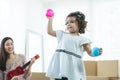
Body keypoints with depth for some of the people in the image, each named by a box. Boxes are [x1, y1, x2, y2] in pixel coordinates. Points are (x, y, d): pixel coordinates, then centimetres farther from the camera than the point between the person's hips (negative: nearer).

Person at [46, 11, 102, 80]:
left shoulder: (82, 39, 3)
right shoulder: (62, 34, 15)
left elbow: (90, 52, -1)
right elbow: (50, 31, 22)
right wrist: (50, 19, 21)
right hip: (60, 68, 4)